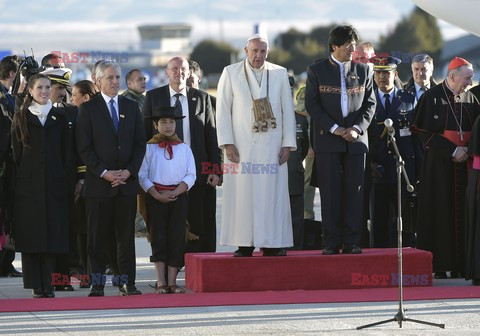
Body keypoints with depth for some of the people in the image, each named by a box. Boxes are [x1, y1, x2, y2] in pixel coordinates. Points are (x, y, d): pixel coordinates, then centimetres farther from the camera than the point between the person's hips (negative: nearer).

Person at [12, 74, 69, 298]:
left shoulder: (59, 118, 9)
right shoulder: (21, 118, 6)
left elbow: (64, 151, 9)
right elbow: (16, 151, 5)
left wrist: (61, 177, 3)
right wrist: (23, 174, -1)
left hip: (53, 182, 1)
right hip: (28, 183, -1)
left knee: (52, 232, -1)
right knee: (30, 231, -3)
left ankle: (48, 285, 3)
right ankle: (36, 285, 0)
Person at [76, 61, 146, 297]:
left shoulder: (131, 107, 12)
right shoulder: (88, 108, 1)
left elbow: (140, 144, 10)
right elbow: (84, 147, -3)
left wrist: (129, 171, -4)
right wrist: (103, 172, -13)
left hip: (127, 181, 3)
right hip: (98, 181, -3)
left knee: (126, 233, 3)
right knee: (98, 235, 0)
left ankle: (127, 281, 6)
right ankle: (97, 282, 4)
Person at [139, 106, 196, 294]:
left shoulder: (184, 149, 7)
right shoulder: (149, 148, 2)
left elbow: (191, 175, 3)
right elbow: (142, 175, -2)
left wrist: (175, 192, -11)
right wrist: (157, 195, -13)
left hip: (179, 197, 2)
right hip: (156, 198, -2)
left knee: (176, 238, 0)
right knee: (158, 238, -3)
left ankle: (172, 282, 3)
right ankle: (161, 283, -1)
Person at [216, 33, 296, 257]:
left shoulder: (280, 74, 10)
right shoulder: (231, 73, 6)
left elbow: (288, 110, 9)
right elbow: (223, 109, 2)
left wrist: (288, 144, 1)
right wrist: (227, 143, -7)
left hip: (272, 146, 1)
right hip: (241, 146, -1)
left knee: (272, 194, -2)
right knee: (242, 194, -3)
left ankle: (272, 243, 2)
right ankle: (244, 244, 0)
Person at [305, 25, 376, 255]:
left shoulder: (363, 70, 11)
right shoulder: (316, 70, 3)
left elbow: (370, 103, 9)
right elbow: (311, 104, -2)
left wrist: (357, 128, -7)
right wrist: (334, 128, -11)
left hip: (356, 139, 2)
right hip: (327, 140, -2)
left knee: (354, 192, 0)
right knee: (330, 193, -2)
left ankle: (352, 242, 4)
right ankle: (331, 243, 1)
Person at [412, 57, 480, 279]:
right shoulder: (431, 98, -3)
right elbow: (426, 133, -8)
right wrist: (453, 150, -15)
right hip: (439, 165, -4)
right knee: (440, 213, -3)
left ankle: (460, 265, 4)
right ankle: (439, 266, 0)